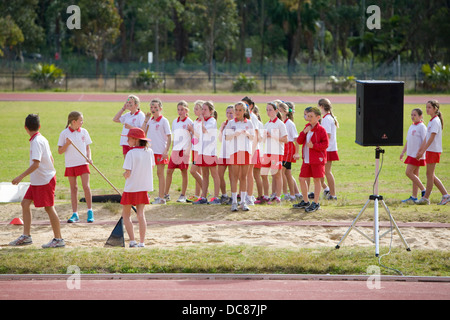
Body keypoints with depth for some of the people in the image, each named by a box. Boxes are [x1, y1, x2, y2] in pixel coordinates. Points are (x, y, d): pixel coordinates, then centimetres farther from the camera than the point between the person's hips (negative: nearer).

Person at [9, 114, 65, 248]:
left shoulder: (37, 141, -18)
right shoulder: (42, 139, 10)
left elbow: (36, 163, -26)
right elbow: (50, 158, 17)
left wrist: (21, 176, -27)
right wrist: (51, 172, 27)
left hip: (45, 180, -9)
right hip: (37, 181, 9)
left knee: (49, 208, -3)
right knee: (25, 203, 9)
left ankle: (58, 239, 5)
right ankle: (26, 236, 13)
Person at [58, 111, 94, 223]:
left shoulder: (84, 132, 5)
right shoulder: (64, 133, -2)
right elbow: (60, 151, 0)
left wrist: (89, 158, -5)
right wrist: (67, 144, -17)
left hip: (83, 163, 0)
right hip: (70, 164, 0)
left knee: (86, 186, -10)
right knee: (73, 188, 5)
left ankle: (90, 211, 4)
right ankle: (75, 214, 10)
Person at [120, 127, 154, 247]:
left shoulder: (131, 153, -15)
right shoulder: (149, 151, 1)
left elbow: (127, 173, -18)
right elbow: (152, 167, 11)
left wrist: (124, 175, 2)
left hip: (131, 188, -5)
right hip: (144, 187, 5)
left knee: (126, 215, 7)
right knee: (140, 214, 9)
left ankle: (132, 241, -4)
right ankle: (142, 242, 4)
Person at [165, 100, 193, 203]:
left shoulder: (189, 122, -4)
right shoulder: (175, 121, 13)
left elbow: (193, 137, -4)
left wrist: (188, 149, -12)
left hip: (184, 149, -5)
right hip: (175, 149, 5)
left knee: (184, 172, -1)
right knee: (169, 171, 3)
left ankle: (183, 195, 5)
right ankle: (166, 194, 11)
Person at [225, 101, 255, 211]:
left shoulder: (249, 123, 9)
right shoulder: (231, 123, 4)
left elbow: (253, 138, 10)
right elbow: (227, 137, 1)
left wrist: (247, 134, -10)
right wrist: (235, 134, -17)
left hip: (246, 151, 2)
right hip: (235, 151, -1)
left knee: (244, 177, 4)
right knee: (235, 177, -3)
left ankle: (243, 202, 8)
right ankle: (234, 202, 0)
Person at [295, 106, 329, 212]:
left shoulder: (321, 130, -9)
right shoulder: (307, 128, 12)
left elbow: (325, 144, -13)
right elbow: (299, 141, 7)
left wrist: (314, 145, -22)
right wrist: (304, 132, -9)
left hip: (317, 159, -7)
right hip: (306, 159, 7)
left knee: (316, 180, 0)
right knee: (302, 179, 9)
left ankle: (316, 203, 8)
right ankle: (305, 202, 23)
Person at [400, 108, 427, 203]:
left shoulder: (421, 127, -9)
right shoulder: (412, 126, 16)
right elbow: (408, 141, 22)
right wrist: (403, 152, 18)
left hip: (417, 155, -9)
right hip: (411, 154, 9)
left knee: (409, 173, -13)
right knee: (414, 175, 8)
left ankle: (423, 190, -5)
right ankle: (414, 197, 9)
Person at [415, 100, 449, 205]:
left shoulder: (435, 121, -13)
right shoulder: (431, 121, 16)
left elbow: (432, 138, -19)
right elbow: (426, 138, 20)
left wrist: (422, 151, -20)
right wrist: (420, 150, 19)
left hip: (434, 150, -9)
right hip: (430, 150, 9)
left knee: (430, 174, -3)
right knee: (431, 175, 10)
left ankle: (426, 198, 2)